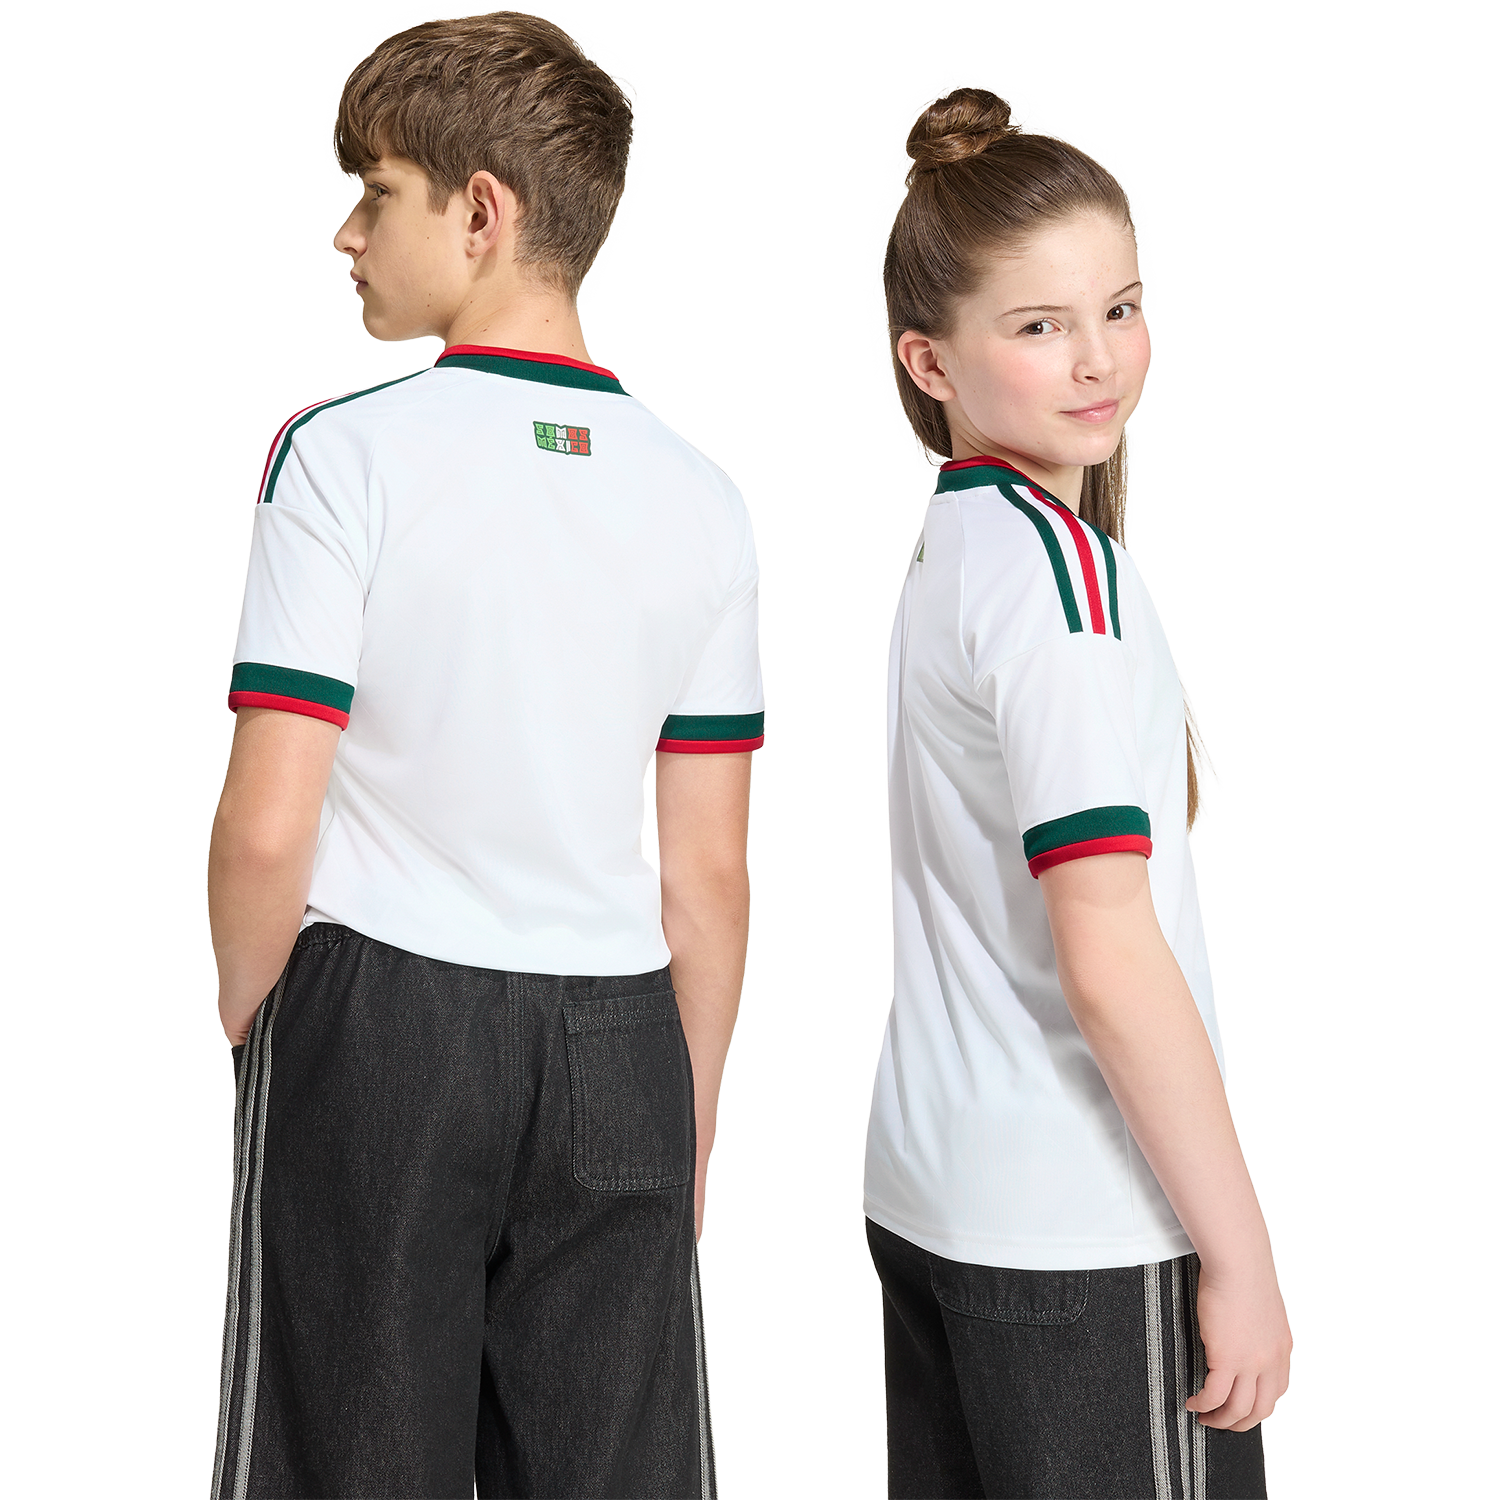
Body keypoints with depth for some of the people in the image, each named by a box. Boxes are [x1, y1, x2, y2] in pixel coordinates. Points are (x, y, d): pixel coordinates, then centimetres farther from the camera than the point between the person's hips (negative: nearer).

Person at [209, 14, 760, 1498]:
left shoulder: (347, 452, -9)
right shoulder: (697, 497, 4)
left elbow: (267, 831, -13)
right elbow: (711, 876, 5)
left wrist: (245, 1028, 5)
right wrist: (690, 1137, 14)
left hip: (381, 1015, -3)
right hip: (618, 1042, 4)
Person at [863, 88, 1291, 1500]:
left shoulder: (947, 546, 10)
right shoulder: (1060, 568, -17)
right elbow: (1110, 960, -21)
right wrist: (1239, 1254, -16)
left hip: (929, 1189, 9)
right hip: (1082, 1232, -9)